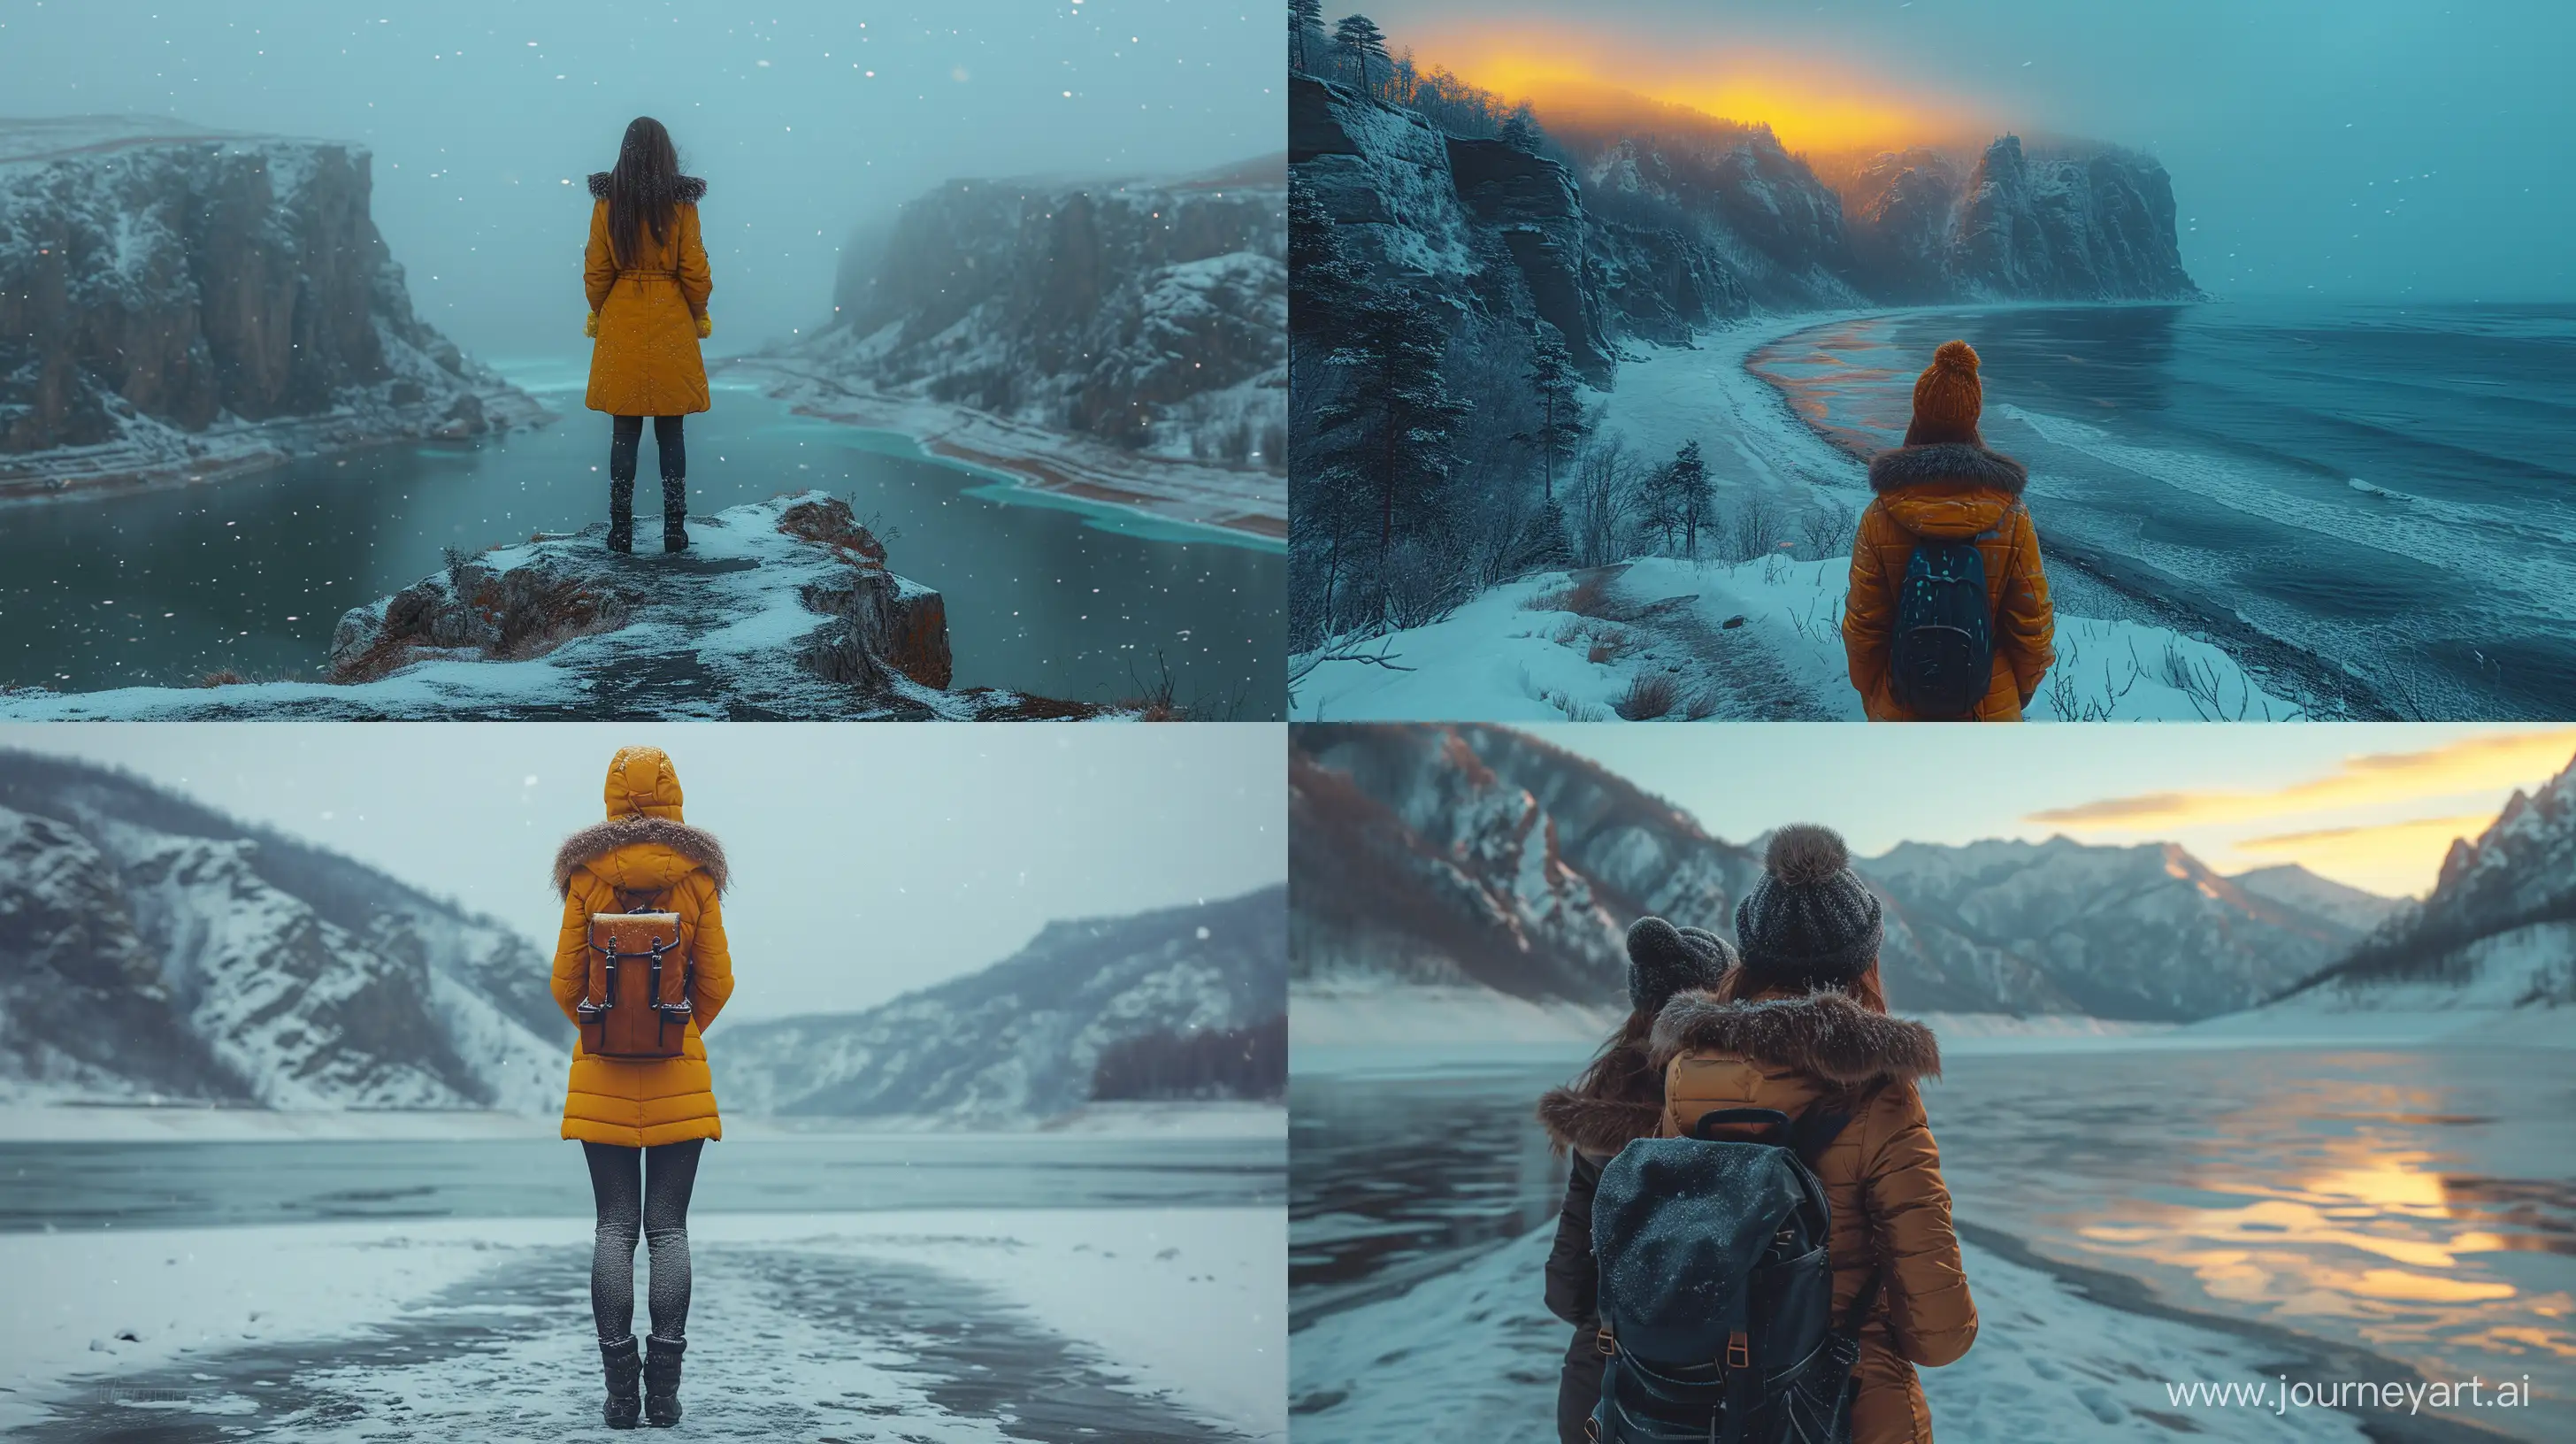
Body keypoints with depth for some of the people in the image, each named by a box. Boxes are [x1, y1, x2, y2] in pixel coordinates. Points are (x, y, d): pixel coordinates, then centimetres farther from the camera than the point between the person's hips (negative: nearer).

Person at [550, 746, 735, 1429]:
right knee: (668, 1226, 3)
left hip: (601, 1076, 0)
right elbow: (717, 984, -1)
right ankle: (664, 1389, -1)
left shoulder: (587, 877, -3)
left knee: (614, 1226, 3)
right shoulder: (696, 877, -3)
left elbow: (565, 983, 1)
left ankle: (620, 1391, 0)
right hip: (679, 1076, 0)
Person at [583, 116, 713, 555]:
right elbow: (695, 272, -4)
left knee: (624, 432, 5)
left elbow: (596, 272, 0)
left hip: (620, 327, 1)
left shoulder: (608, 202, -3)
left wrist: (598, 315, 15)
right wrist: (697, 317, 12)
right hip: (672, 329, -1)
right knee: (670, 433, 5)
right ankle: (675, 530, 5)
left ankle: (621, 531, 4)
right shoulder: (681, 203, -6)